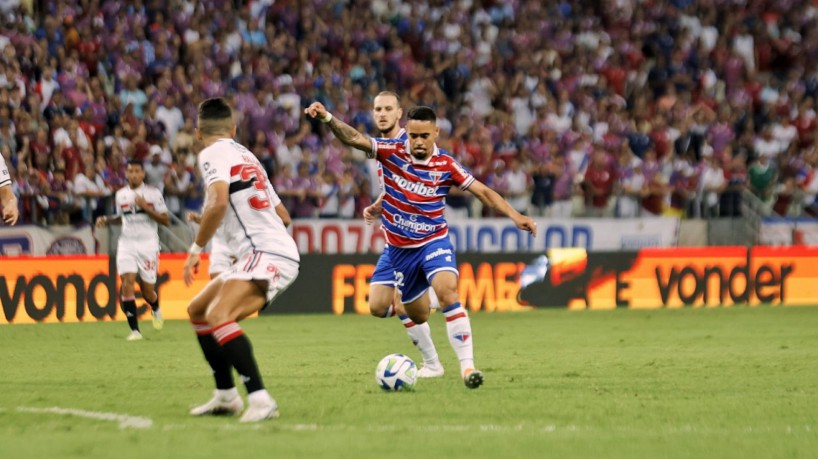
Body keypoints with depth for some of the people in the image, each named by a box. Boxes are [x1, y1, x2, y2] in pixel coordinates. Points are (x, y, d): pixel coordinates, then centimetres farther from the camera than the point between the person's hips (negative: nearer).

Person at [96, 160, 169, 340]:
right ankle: (134, 330, -15)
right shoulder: (120, 195, 10)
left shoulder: (153, 193, -2)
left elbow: (166, 220, -4)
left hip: (148, 244, -2)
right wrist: (107, 220, 6)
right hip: (127, 243, 2)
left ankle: (156, 310, 40)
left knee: (147, 289, 1)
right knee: (127, 282, -17)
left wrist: (146, 207, -16)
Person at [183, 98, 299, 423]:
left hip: (267, 255, -10)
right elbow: (282, 214, 27)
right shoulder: (245, 154, 24)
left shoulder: (212, 153, -4)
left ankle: (259, 399, -36)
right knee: (197, 311, 20)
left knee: (218, 316, -28)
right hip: (268, 253, 10)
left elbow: (219, 202, -23)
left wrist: (196, 249, -15)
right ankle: (226, 396, 23)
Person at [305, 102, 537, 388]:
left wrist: (514, 215, -17)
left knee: (448, 292, -27)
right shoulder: (392, 152, -10)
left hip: (434, 241, -2)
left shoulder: (445, 165, -10)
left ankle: (467, 365, -29)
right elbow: (354, 138, -21)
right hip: (400, 249, 2)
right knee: (417, 314, 14)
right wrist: (327, 118, -38)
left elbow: (482, 191, -6)